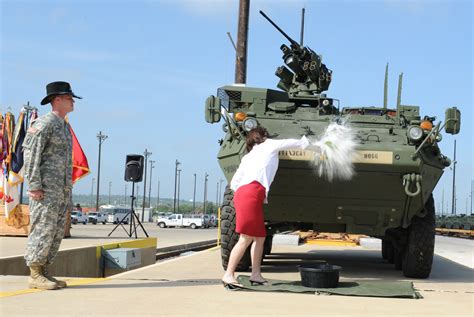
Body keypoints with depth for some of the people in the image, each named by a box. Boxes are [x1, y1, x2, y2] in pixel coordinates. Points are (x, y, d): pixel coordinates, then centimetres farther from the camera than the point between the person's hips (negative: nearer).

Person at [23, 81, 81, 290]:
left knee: (57, 232, 8)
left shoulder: (64, 127, 20)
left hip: (62, 189, 9)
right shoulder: (44, 123, -8)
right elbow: (30, 153, -14)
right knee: (43, 229, -9)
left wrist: (68, 192, 20)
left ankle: (44, 273, 13)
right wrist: (34, 185, -19)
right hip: (45, 189, -9)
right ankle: (35, 275, -4)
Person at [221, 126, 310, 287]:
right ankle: (228, 275, -16)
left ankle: (256, 275, 10)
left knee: (260, 237, 11)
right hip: (252, 193, -8)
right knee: (246, 238, -12)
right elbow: (291, 143, 26)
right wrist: (304, 142, 46)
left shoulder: (247, 157, 29)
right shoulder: (268, 145, 15)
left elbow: (234, 183, 21)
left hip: (242, 192, 8)